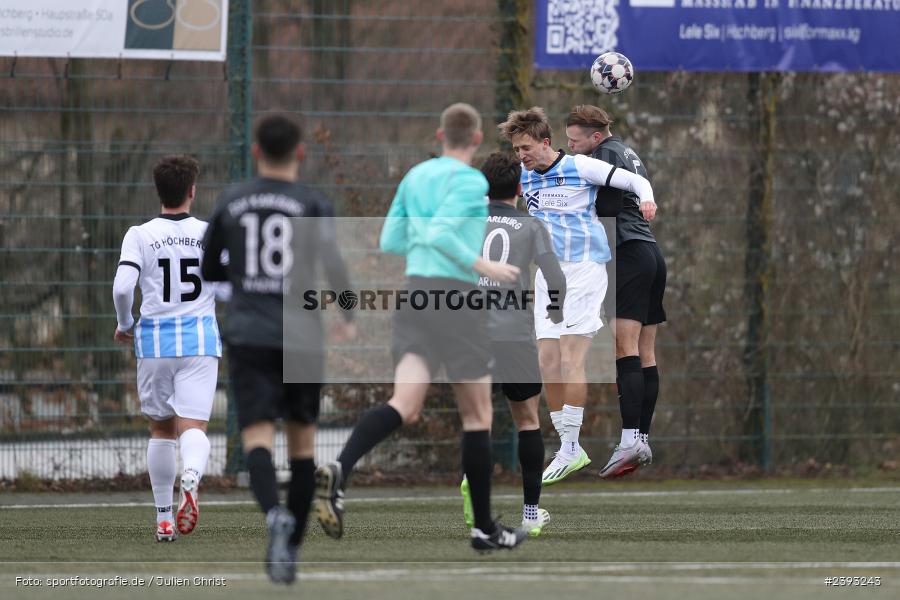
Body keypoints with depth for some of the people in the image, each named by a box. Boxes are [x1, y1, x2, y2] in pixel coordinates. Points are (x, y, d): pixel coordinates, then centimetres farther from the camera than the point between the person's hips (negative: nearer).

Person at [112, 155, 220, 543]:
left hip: (154, 340, 1)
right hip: (200, 340, -1)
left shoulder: (139, 235, -1)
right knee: (193, 427, -7)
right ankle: (191, 478, -41)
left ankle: (164, 519, 17)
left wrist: (124, 325, 7)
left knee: (161, 429, 15)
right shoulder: (211, 233, 1)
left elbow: (122, 287, -11)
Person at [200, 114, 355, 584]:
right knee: (301, 442, 15)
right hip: (301, 338, 0)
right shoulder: (312, 205, 0)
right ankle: (290, 547, 18)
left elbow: (209, 270, 17)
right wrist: (346, 316, -6)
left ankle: (276, 516, -39)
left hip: (248, 336, 1)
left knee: (258, 439, -10)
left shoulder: (230, 202, 8)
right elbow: (330, 258, -17)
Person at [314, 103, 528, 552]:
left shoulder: (415, 176, 14)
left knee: (404, 406, -7)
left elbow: (390, 241, 18)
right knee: (477, 415, 8)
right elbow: (439, 232, -21)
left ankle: (337, 472, -36)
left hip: (414, 293, 6)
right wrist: (483, 266, -14)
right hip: (456, 296, -6)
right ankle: (484, 528, 13)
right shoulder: (470, 181, -8)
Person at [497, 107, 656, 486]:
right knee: (548, 362, 0)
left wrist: (646, 198, -26)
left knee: (570, 360, -13)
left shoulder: (580, 167, -9)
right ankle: (570, 450, 8)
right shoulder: (525, 177, 9)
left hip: (583, 268, -6)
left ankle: (568, 451, -11)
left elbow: (634, 180, -7)